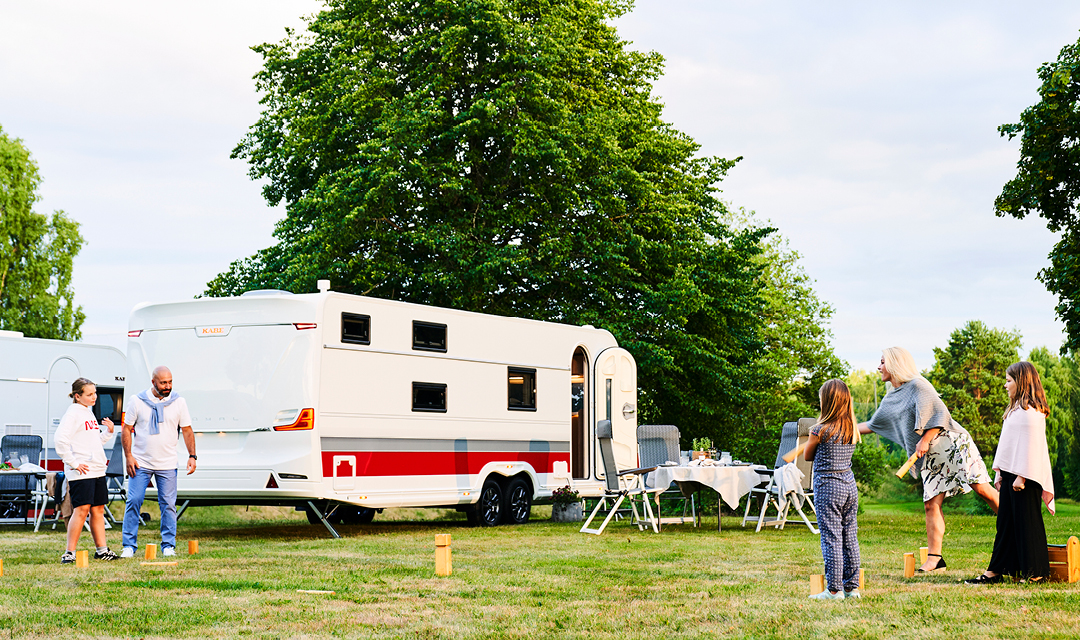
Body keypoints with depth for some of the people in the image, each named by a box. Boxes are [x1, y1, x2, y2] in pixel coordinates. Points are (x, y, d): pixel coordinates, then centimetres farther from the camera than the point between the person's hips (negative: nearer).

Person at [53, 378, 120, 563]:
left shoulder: (89, 413, 18)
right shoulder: (72, 414, -9)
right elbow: (60, 440, -20)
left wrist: (108, 432, 10)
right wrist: (73, 463, -18)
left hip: (98, 471, 9)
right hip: (81, 472, -9)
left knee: (98, 510, 11)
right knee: (81, 510, -10)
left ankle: (102, 550, 16)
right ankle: (69, 553, -5)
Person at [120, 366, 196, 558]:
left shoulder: (178, 402, 2)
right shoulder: (138, 402, -2)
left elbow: (187, 430, 6)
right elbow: (126, 429, 3)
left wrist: (192, 456, -3)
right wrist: (128, 456, -5)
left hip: (167, 465, 1)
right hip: (140, 463, -1)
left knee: (168, 505, 1)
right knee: (133, 502, -4)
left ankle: (168, 546, 10)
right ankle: (129, 545, 4)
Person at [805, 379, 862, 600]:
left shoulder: (821, 430, -12)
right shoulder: (853, 430, 5)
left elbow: (807, 456, 2)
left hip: (828, 486, -6)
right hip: (850, 485, 6)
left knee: (831, 539, -4)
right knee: (850, 537, 10)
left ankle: (834, 589, -4)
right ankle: (852, 586, 14)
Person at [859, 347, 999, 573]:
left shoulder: (917, 385, -6)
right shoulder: (890, 399, 18)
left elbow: (938, 413, -13)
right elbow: (873, 425, 31)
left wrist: (925, 440, -20)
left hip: (952, 444, -7)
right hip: (930, 458, 7)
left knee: (982, 488, -13)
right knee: (931, 504, -3)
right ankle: (934, 559, -5)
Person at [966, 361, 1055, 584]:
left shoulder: (1031, 411, -14)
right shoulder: (1015, 409, 17)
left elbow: (1030, 445, -19)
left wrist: (1022, 476, -22)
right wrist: (1001, 473, 16)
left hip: (1025, 477, -9)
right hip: (1011, 474, 9)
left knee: (1027, 522, -3)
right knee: (1005, 522, 9)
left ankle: (1035, 572, 6)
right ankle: (995, 571, 10)